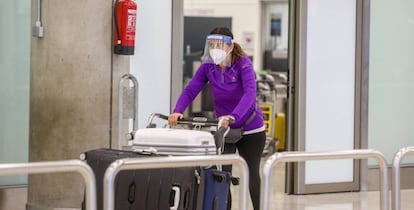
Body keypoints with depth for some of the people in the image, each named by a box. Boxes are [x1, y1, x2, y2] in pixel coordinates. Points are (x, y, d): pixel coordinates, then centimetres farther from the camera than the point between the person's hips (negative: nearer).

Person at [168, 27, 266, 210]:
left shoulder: (243, 64, -20)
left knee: (252, 174, 11)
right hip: (222, 129, 3)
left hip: (250, 128, -3)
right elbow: (190, 90, -14)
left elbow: (250, 93, -34)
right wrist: (177, 111, -33)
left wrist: (233, 117, -49)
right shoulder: (208, 66, -8)